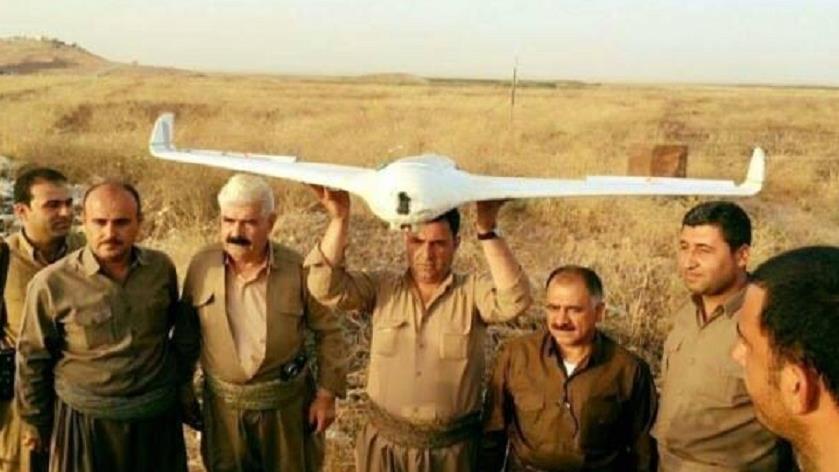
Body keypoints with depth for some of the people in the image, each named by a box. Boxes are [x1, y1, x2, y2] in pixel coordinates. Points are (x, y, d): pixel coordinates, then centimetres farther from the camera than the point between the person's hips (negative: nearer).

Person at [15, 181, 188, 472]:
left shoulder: (162, 267, -5)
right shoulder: (51, 284, -15)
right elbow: (32, 360, -3)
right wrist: (35, 423, 5)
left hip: (158, 415, 3)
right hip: (85, 420, -2)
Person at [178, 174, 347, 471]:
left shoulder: (298, 269, -15)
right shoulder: (202, 265, -7)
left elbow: (329, 333, -5)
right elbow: (187, 332, 6)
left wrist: (327, 395, -5)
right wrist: (184, 388, 10)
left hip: (285, 402, -2)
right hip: (223, 403, 2)